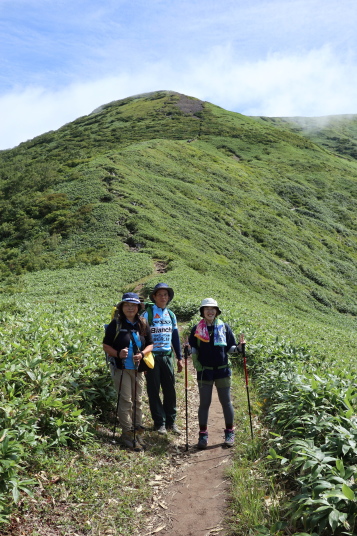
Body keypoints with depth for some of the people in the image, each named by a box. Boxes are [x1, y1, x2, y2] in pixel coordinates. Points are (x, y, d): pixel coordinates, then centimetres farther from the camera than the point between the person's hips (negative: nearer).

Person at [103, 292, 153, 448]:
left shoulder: (143, 324, 3)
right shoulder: (116, 324, -6)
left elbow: (150, 345, 9)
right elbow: (106, 346, -3)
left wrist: (142, 354, -11)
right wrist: (118, 354, -21)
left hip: (138, 368, 4)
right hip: (121, 369, -4)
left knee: (138, 400, 12)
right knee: (126, 401, -2)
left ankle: (138, 431, 25)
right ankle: (127, 433, 11)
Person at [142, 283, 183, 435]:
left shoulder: (171, 315, 11)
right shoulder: (147, 314, -4)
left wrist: (179, 358, 14)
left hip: (167, 356, 4)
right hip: (152, 356, -4)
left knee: (170, 390, 5)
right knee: (154, 391, 4)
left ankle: (171, 421, 18)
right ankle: (159, 422, 16)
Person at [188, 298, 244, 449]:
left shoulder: (224, 327, 1)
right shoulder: (197, 329, 0)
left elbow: (230, 347, 6)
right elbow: (192, 349, 7)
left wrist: (238, 348, -13)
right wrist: (195, 362, -13)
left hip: (222, 370, 0)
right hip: (204, 371, 0)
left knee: (226, 402, 7)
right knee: (204, 403, 6)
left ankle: (230, 432, 23)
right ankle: (203, 434, 18)